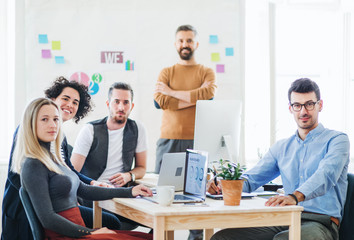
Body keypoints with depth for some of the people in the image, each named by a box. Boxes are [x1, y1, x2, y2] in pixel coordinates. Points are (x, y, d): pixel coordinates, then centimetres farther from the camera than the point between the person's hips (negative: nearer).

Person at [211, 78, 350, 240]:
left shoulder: (337, 140, 4)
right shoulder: (281, 147, 24)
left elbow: (326, 175, -16)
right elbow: (252, 178, 21)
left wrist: (296, 196, -37)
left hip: (321, 222, -5)